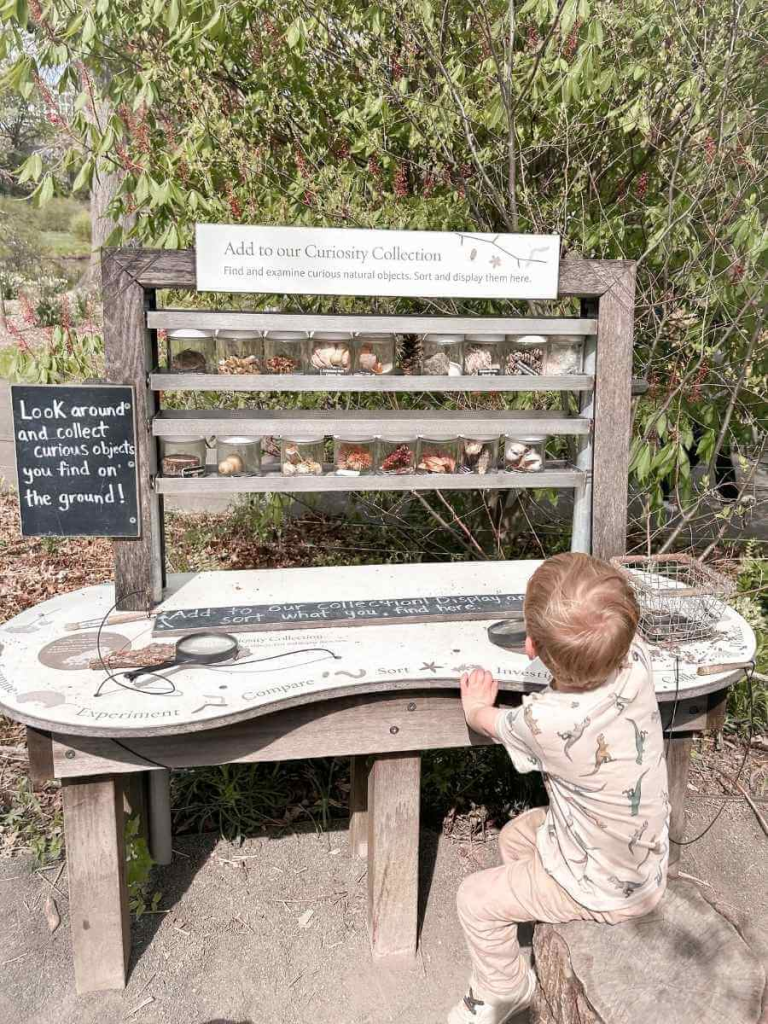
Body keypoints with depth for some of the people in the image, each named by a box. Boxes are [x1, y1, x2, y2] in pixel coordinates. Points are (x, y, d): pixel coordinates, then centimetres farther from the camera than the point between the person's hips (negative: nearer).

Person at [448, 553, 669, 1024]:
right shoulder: (636, 660, -27)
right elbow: (621, 631, 3)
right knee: (514, 836, 24)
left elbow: (488, 719, -12)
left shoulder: (547, 722, -39)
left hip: (606, 891, -6)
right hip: (646, 859, 6)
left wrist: (476, 708, 7)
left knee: (476, 899, 11)